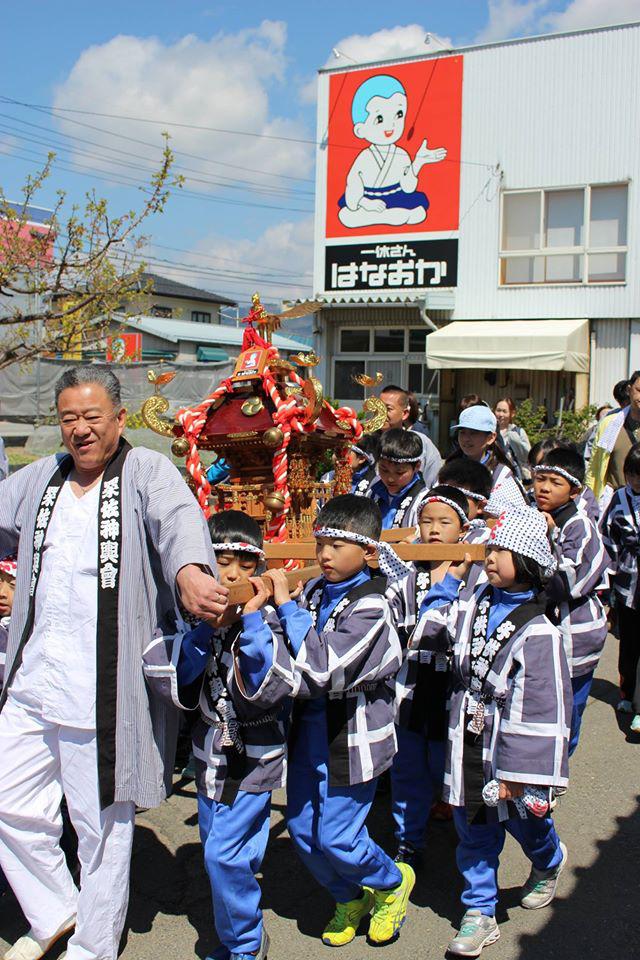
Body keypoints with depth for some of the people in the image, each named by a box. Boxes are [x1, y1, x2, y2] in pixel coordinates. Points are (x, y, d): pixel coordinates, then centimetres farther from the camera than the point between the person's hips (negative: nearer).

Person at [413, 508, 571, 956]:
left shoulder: (537, 631, -21)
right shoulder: (473, 601, -2)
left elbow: (542, 709, -20)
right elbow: (431, 629, 12)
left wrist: (518, 770, -18)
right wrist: (452, 577, 7)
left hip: (508, 747, -5)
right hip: (469, 744, 5)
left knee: (524, 820, 19)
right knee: (473, 831, 13)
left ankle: (549, 862, 52)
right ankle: (480, 914, 28)